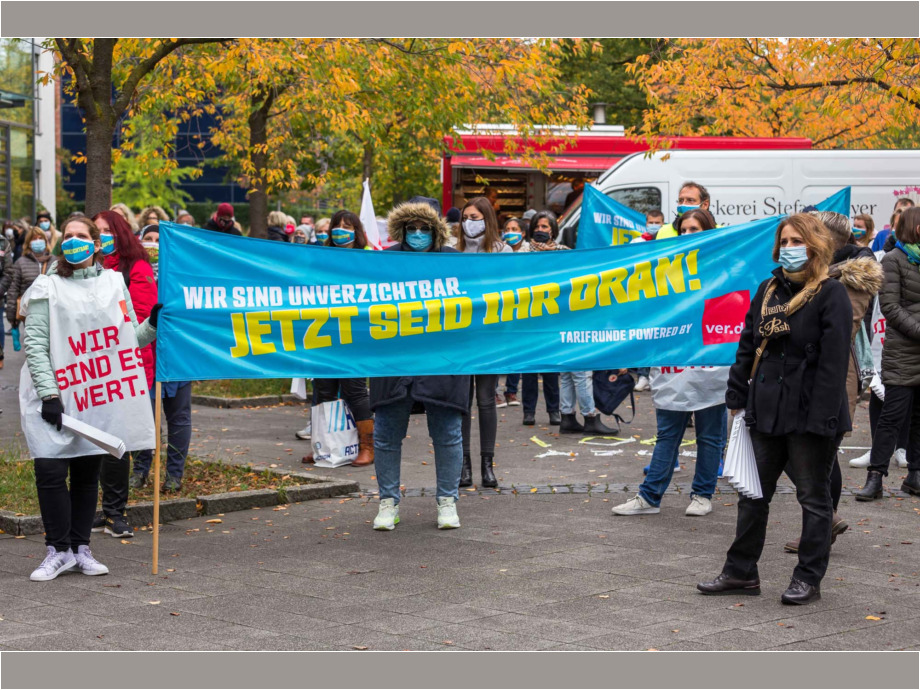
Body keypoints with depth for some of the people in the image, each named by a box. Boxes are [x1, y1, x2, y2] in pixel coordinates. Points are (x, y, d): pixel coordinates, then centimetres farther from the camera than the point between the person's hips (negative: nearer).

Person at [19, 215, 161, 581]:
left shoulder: (114, 283, 10)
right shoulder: (48, 287, 0)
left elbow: (130, 339, 15)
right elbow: (34, 344, -6)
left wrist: (154, 323, -5)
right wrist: (48, 393, -15)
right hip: (56, 396, -3)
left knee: (87, 474, 8)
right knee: (50, 471, -9)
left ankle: (80, 548, 17)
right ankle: (59, 550, 4)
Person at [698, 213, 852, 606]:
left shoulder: (831, 295, -9)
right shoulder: (768, 291, 12)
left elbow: (834, 362, -15)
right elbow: (747, 347, 16)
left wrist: (821, 418, -20)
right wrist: (737, 399, 11)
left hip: (809, 415, -7)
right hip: (767, 412, 7)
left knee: (813, 496, 6)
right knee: (752, 492, 12)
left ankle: (809, 578, 16)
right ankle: (741, 572, 22)